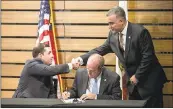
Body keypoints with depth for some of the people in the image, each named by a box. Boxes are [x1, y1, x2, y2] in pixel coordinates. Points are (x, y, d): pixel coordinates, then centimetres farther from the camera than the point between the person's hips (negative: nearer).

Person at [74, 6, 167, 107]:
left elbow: (148, 56, -20)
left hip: (149, 79, -7)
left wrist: (137, 76, -17)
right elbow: (101, 50, 4)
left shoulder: (140, 31, -21)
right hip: (134, 79, 7)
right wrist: (82, 59, -9)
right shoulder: (113, 34, -1)